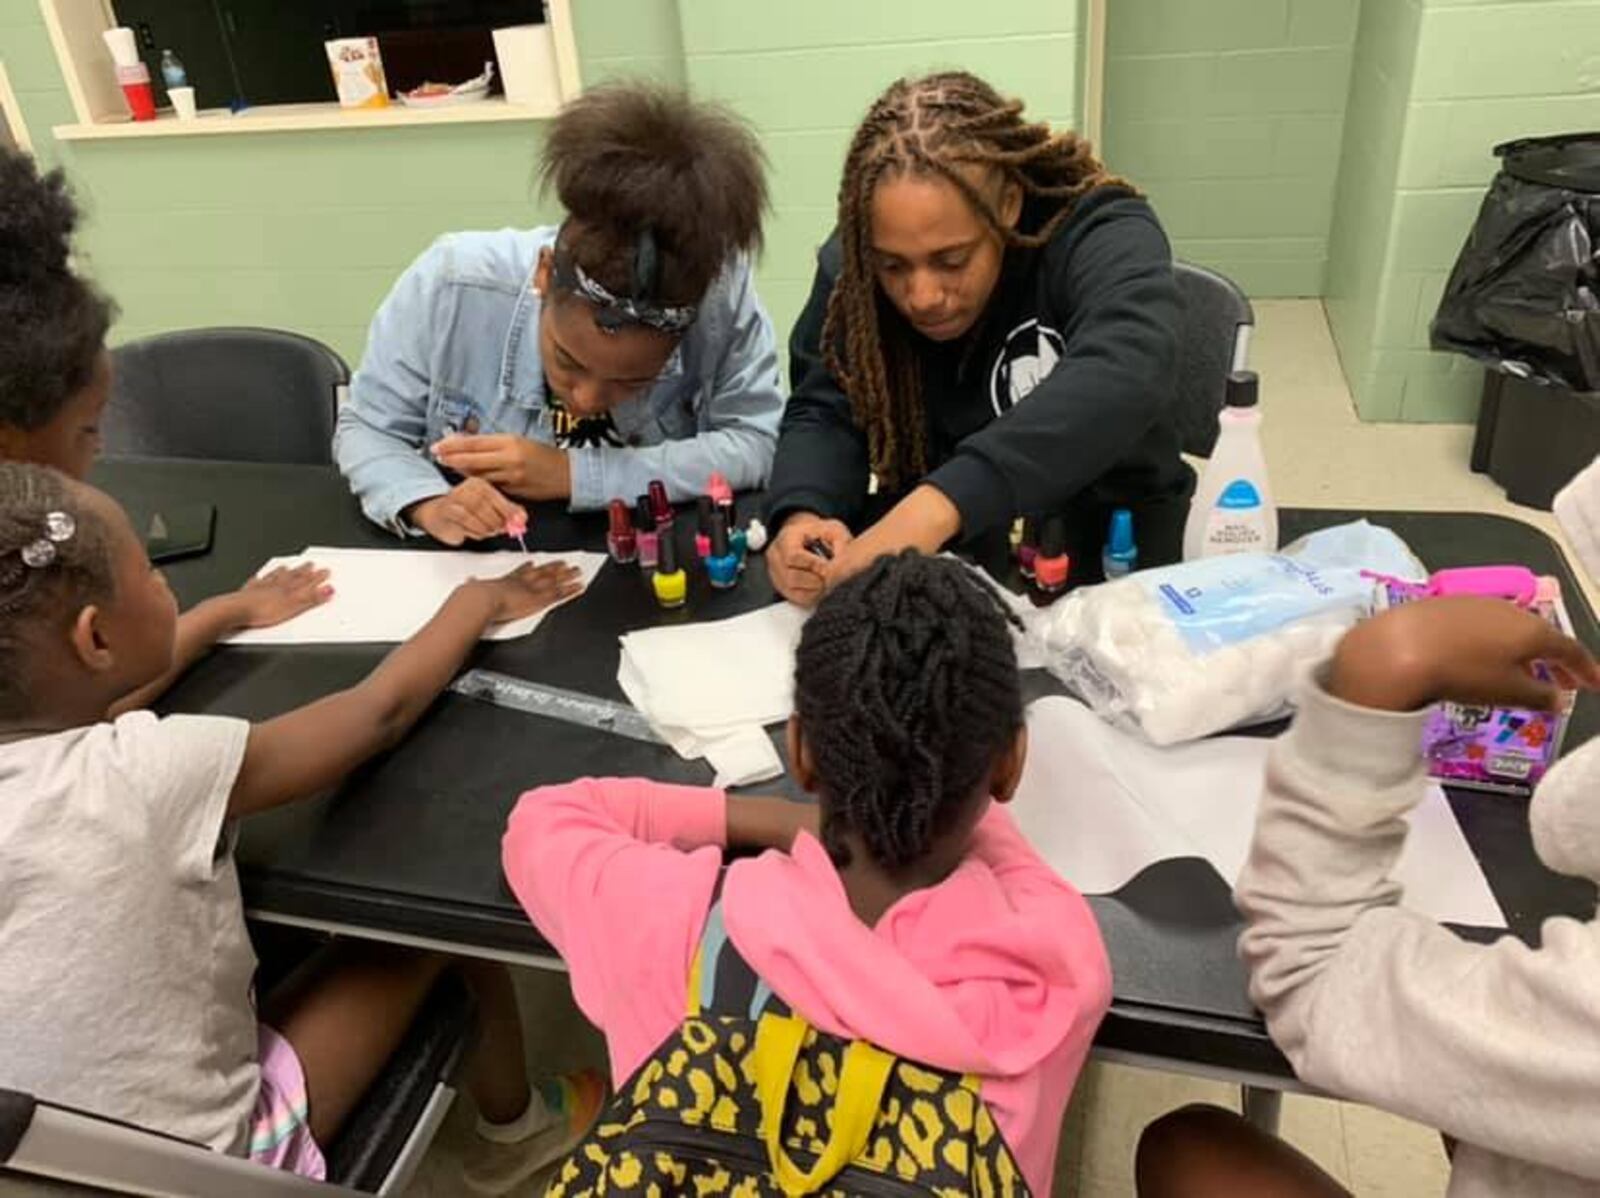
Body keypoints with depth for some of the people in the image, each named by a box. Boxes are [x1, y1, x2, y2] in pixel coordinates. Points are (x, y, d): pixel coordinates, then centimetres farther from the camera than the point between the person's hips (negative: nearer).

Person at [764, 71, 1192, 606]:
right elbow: (826, 410, -7)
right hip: (928, 552, 3)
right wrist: (803, 514, -28)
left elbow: (1122, 377, -34)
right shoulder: (853, 263, -6)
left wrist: (939, 503, -45)